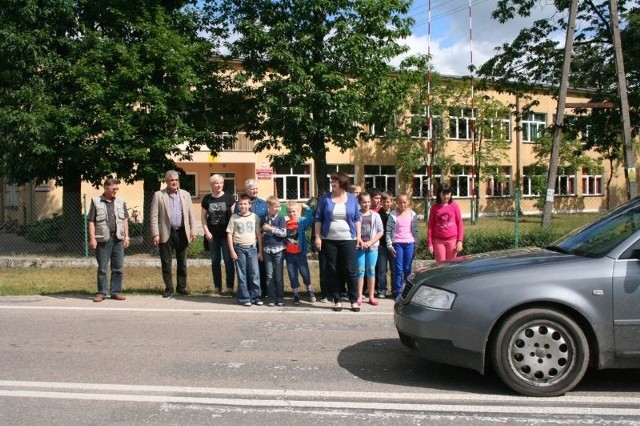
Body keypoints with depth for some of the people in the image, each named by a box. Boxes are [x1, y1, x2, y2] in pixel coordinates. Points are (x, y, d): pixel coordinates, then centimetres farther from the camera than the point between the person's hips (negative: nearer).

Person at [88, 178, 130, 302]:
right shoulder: (96, 201, 1)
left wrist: (126, 236, 8)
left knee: (118, 267, 5)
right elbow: (91, 221, -1)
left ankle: (116, 292, 14)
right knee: (102, 268, 3)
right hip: (103, 239, -3)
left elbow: (125, 220, 14)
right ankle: (101, 292, 11)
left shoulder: (121, 202, 11)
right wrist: (92, 238, -9)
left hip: (118, 239, 3)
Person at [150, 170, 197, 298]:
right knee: (166, 262, 3)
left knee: (182, 262, 8)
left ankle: (181, 286, 19)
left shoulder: (185, 194, 9)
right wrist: (155, 234, -10)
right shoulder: (158, 195, 1)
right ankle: (169, 288, 13)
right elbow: (154, 216, -3)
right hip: (166, 233, -2)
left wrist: (193, 231, 0)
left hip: (182, 233, 2)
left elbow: (191, 214, 8)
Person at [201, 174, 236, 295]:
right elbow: (203, 217, 8)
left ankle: (230, 287, 6)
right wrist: (206, 231, -2)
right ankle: (217, 286, 18)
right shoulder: (207, 199, 4)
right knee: (215, 261, 9)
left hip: (226, 234, -2)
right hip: (212, 235, 3)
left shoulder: (228, 197, -2)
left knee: (228, 260, -1)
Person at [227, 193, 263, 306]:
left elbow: (259, 234, 7)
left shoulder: (254, 217, 4)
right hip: (239, 249, -1)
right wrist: (232, 251, -4)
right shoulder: (234, 218, 2)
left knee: (254, 274, 1)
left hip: (252, 248, 1)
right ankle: (244, 298, 11)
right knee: (242, 275, 4)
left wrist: (260, 251, 5)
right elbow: (229, 234, 2)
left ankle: (255, 297, 11)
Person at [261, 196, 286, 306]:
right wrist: (261, 250, 14)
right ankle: (271, 299, 10)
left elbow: (283, 233, -10)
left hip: (278, 249, -3)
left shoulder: (281, 218, -1)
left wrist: (271, 228, -13)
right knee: (269, 276, 4)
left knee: (279, 276, 1)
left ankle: (280, 298, 9)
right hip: (267, 250, 3)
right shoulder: (264, 218, 8)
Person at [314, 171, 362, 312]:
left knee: (350, 270, -1)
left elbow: (357, 218, 10)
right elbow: (318, 218, 3)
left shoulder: (352, 198, 4)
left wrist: (358, 236, 4)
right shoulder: (325, 198, 2)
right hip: (329, 240, 1)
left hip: (348, 240, 0)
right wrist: (317, 237, -3)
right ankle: (337, 300, 14)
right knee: (332, 271, 4)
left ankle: (354, 301, 9)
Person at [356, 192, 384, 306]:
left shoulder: (375, 215, 6)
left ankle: (371, 296, 12)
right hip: (359, 246, -2)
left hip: (372, 246, 2)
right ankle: (359, 296, 6)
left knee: (371, 270, 5)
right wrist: (360, 242, -13)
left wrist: (370, 242, -8)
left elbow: (381, 231, 3)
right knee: (360, 270, 1)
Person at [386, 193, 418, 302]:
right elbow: (388, 231, 0)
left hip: (409, 243, 2)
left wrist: (415, 246, 7)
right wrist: (390, 246, -5)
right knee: (398, 269, -2)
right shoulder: (393, 215, 0)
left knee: (407, 269, 5)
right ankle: (398, 292, 2)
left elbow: (415, 231, 10)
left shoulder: (413, 214, 6)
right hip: (397, 244, -2)